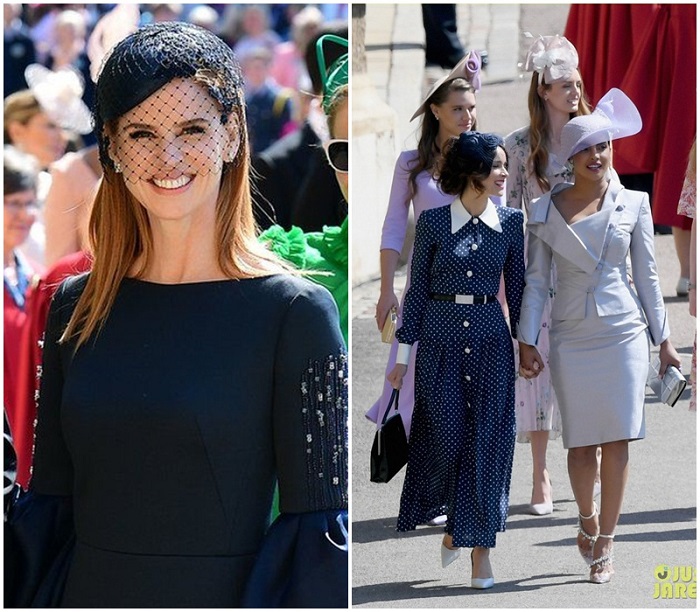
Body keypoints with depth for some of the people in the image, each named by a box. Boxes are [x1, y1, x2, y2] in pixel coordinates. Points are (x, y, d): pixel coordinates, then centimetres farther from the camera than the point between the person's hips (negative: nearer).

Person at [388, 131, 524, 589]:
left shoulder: (511, 223, 3)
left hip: (490, 338, 1)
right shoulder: (433, 222, -3)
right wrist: (404, 355, 2)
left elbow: (516, 289, 10)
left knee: (488, 442, -3)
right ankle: (452, 526, 25)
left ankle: (480, 544, 3)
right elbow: (418, 289, 2)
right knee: (444, 438, 0)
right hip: (441, 338, -1)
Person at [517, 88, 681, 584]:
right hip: (572, 335, 0)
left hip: (623, 332, 0)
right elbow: (536, 279, 4)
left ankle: (605, 543, 5)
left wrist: (664, 339, 6)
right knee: (580, 441, 3)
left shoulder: (633, 204, 4)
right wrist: (527, 341, -2)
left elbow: (647, 274, 7)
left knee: (617, 440, -3)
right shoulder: (546, 210, 3)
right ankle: (587, 520, 29)